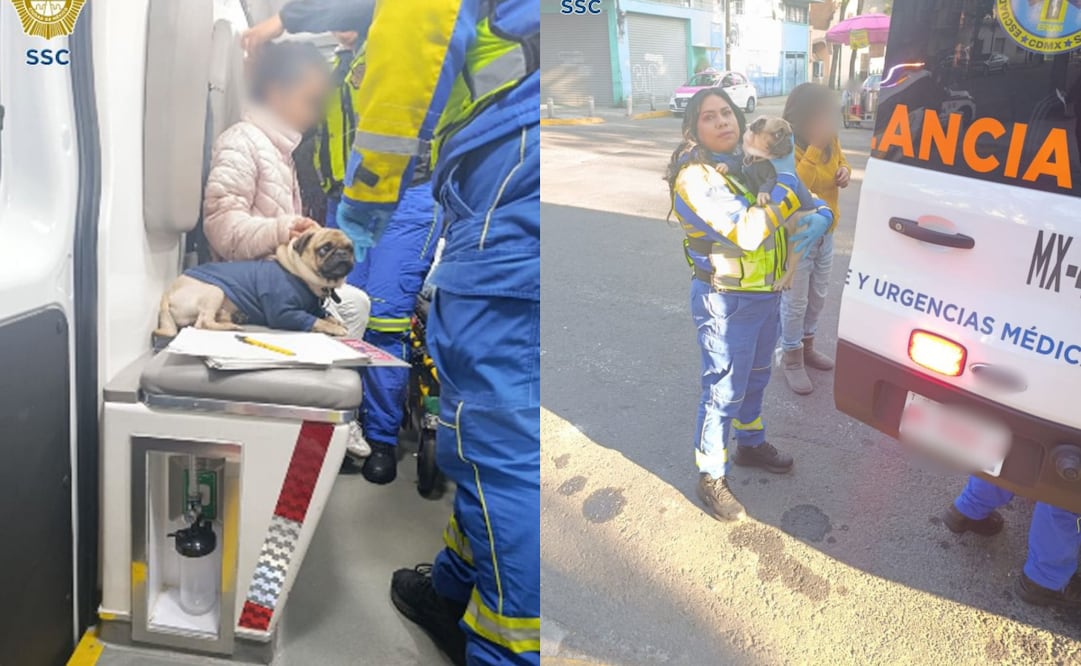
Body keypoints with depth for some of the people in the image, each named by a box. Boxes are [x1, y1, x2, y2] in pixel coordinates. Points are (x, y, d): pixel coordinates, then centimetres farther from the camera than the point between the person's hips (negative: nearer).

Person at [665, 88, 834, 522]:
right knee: (723, 393, 2)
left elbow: (807, 199, 9)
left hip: (767, 295, 8)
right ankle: (711, 478, 19)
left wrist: (821, 216, -13)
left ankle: (750, 445, 47)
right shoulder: (694, 178, -20)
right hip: (727, 303, -8)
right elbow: (745, 233, -30)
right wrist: (785, 195, -21)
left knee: (755, 378, 25)